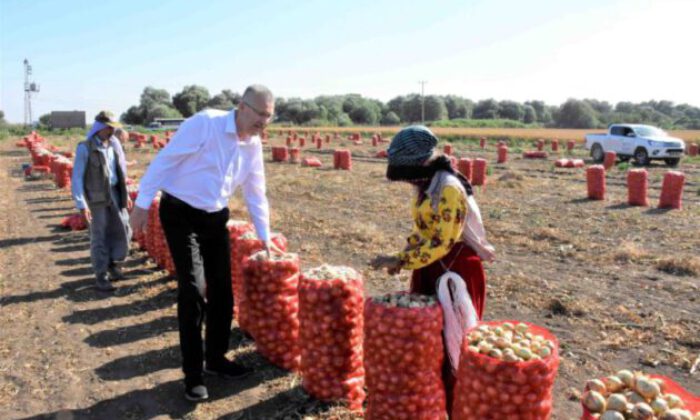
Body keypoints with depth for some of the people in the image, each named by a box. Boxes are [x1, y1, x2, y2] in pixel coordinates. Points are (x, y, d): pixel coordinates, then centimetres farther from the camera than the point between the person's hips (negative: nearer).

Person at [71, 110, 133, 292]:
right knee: (99, 237, 1)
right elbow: (77, 178, -13)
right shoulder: (85, 148, -11)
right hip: (96, 197, -5)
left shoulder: (114, 144, 6)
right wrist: (81, 205, -20)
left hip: (115, 194, 6)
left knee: (123, 230, 8)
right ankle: (101, 276, 11)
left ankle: (113, 263, 30)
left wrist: (125, 194, 17)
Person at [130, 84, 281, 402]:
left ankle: (215, 358, 30)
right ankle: (192, 373, 6)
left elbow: (255, 193, 12)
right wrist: (143, 203, -15)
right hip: (181, 214, -7)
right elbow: (165, 159, -16)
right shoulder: (205, 123, -18)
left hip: (216, 218, 7)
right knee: (193, 291, -10)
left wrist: (264, 236, 15)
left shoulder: (254, 145, 3)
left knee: (222, 291, 10)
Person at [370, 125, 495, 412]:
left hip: (455, 272, -9)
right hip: (430, 271, 9)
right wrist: (402, 257, 3)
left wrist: (400, 260, -24)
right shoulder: (425, 185, 5)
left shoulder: (449, 189, -23)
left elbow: (442, 242, -26)